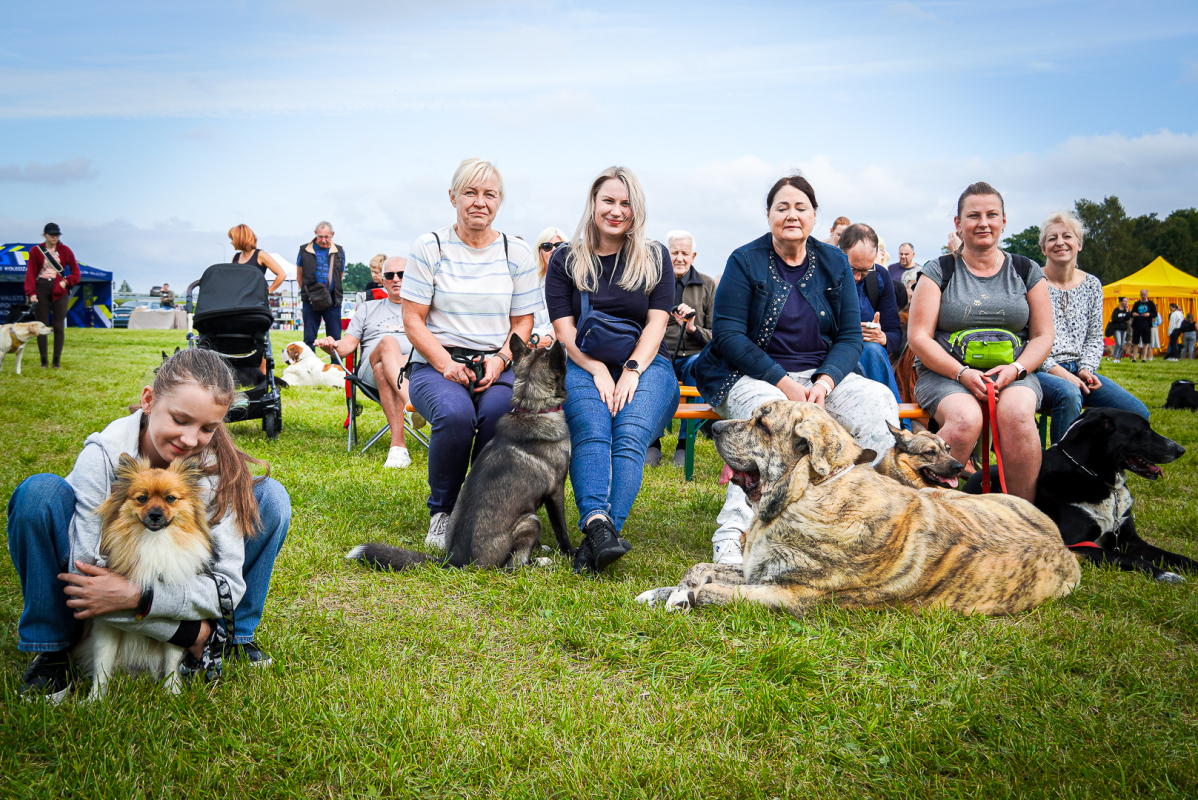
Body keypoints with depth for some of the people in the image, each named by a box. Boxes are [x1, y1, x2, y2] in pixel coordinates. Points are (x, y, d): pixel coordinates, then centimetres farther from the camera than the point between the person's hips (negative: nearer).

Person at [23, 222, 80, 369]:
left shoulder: (65, 250, 4)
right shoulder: (36, 251, 2)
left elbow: (75, 272, 8)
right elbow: (30, 273, -3)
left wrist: (66, 281, -9)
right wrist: (31, 293, -13)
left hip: (60, 290, 0)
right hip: (41, 289, 0)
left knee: (59, 326, -1)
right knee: (42, 325, 1)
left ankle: (57, 360, 5)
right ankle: (44, 360, 6)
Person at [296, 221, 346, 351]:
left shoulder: (339, 252, 7)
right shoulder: (305, 251, 4)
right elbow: (300, 276, 11)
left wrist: (333, 292, 6)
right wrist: (308, 292, 8)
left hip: (333, 301, 1)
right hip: (311, 301, 0)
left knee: (335, 338, 2)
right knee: (309, 338, 3)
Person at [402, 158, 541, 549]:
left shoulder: (517, 253, 10)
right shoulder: (429, 247, 3)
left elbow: (523, 322, 10)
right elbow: (413, 319, 0)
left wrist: (501, 360, -10)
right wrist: (445, 364, -15)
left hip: (497, 367, 2)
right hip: (435, 364, -1)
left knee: (501, 411, -33)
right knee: (455, 414, -35)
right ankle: (443, 512, -8)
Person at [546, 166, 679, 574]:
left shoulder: (655, 258, 12)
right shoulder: (566, 260, 11)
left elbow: (656, 322, 3)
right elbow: (564, 327, 2)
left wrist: (632, 371, -14)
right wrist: (598, 371, -14)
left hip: (645, 365, 0)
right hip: (585, 365, 0)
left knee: (630, 434, -31)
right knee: (591, 429, -33)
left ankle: (604, 534, -41)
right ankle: (597, 524, -48)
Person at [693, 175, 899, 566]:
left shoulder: (834, 263, 10)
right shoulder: (745, 261, -1)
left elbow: (850, 337, 7)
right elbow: (727, 335, -8)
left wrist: (825, 381, -14)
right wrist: (783, 382, -18)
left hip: (821, 375, 4)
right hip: (751, 375, -4)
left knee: (878, 401, -23)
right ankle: (731, 534, -39)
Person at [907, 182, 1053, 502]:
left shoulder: (1026, 271, 13)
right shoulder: (939, 271, 6)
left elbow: (1043, 335, 11)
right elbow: (918, 336, -1)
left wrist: (1015, 368, -11)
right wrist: (962, 373, -16)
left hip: (1012, 373, 2)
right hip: (944, 372, -2)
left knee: (1017, 413, -33)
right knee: (966, 418, -35)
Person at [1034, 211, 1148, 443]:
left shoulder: (1092, 285, 14)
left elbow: (1095, 337, 15)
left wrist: (1086, 368, -5)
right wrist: (1058, 372, -17)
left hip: (1077, 371, 5)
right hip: (1040, 371, -5)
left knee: (1138, 414, -14)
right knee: (1069, 394, -39)